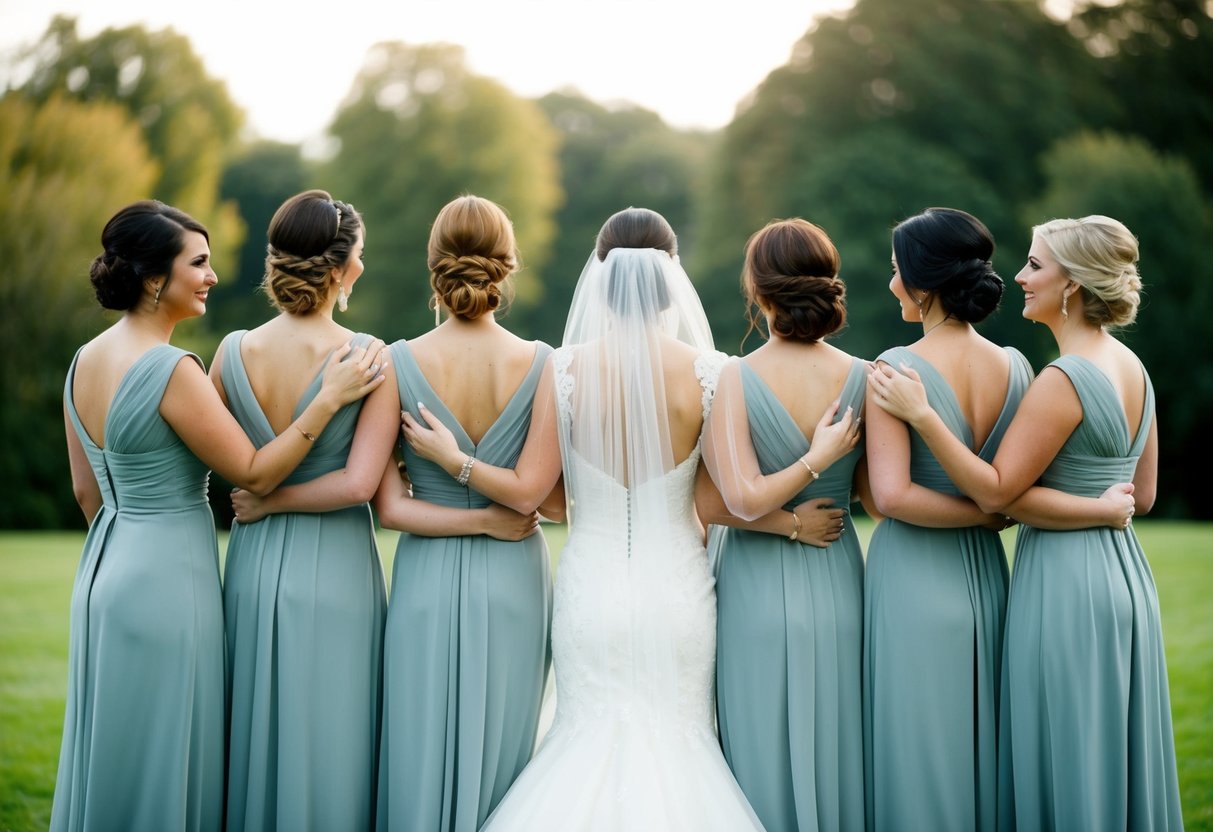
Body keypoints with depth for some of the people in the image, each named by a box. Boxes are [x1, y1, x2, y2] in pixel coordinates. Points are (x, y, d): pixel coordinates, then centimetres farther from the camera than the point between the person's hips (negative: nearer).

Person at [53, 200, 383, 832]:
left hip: (103, 569, 9)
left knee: (111, 753, 18)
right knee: (161, 764, 2)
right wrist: (329, 398, -15)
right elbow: (255, 473, -16)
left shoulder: (85, 361, 5)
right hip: (168, 573, -9)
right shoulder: (172, 369, -20)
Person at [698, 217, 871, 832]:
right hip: (838, 588, 3)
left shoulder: (735, 379, -14)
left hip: (758, 592, -3)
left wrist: (787, 521, -7)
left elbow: (741, 500, -21)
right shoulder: (863, 377, -5)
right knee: (834, 751, 14)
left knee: (765, 758, 7)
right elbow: (871, 489, 3)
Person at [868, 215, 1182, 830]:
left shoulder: (1064, 380, -19)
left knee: (1067, 764, 2)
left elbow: (995, 491, -18)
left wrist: (920, 414, -20)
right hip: (1124, 572, 9)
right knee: (1116, 755, 17)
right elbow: (1142, 496, 13)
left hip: (1066, 580, -9)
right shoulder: (1131, 368, 8)